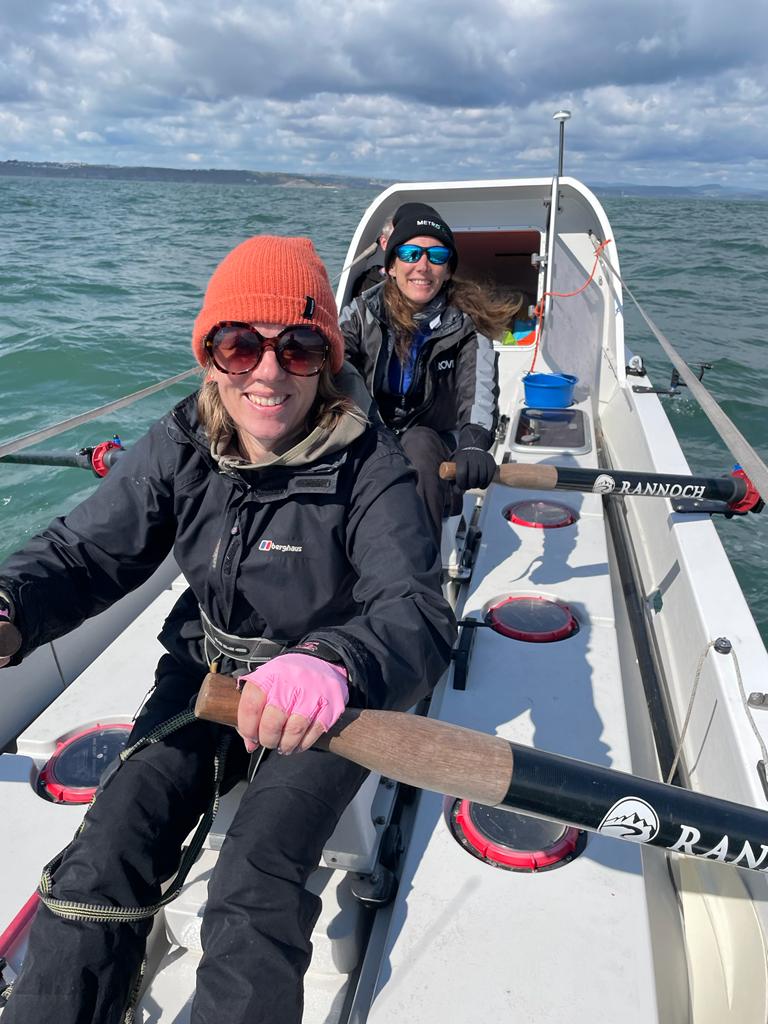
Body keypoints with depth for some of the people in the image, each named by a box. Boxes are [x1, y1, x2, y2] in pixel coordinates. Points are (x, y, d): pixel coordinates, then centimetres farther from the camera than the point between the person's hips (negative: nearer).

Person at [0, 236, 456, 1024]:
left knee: (256, 882, -21)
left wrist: (337, 663, -54)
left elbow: (418, 611, -31)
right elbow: (82, 550, -9)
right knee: (106, 853, -10)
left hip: (325, 700, -3)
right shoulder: (180, 447, -8)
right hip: (205, 671, 4)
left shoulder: (371, 467, -20)